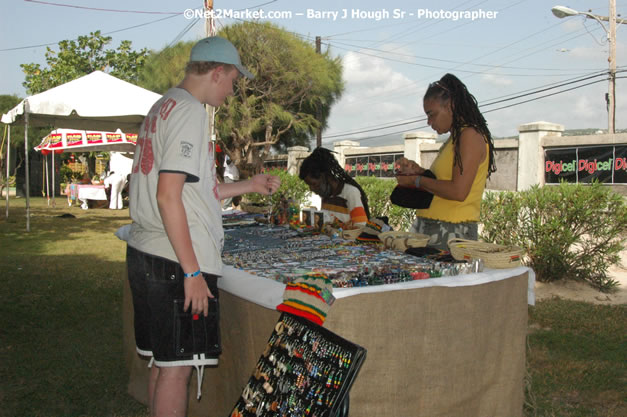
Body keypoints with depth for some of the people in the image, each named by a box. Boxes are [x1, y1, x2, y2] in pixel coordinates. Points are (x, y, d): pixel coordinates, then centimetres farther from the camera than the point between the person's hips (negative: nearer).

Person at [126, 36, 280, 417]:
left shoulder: (163, 107, 18)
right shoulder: (190, 111, -13)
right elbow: (168, 196, -21)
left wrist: (250, 185, 26)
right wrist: (192, 272, -19)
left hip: (145, 255, 10)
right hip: (175, 262, -10)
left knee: (164, 362, 18)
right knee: (177, 366, 1)